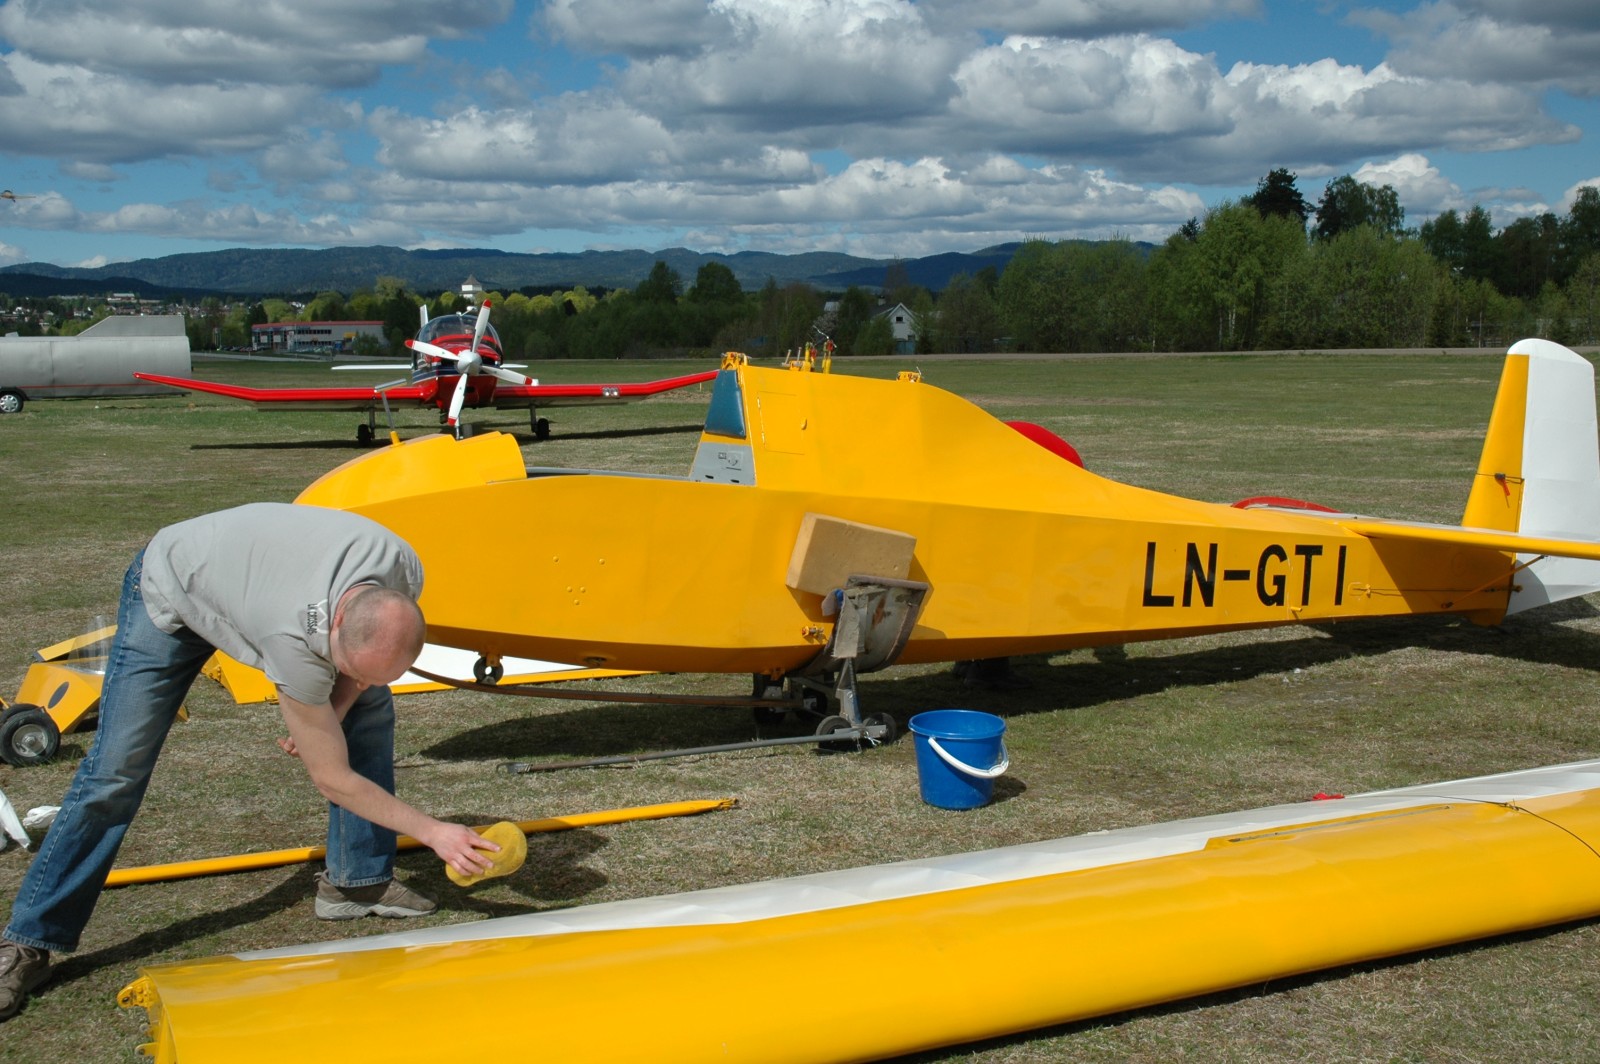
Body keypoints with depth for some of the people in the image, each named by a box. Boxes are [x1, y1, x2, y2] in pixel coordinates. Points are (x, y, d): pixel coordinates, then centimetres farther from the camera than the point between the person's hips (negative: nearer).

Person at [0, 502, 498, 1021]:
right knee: (116, 769, -14)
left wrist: (336, 707, -17)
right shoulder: (295, 640, -45)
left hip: (257, 571, 6)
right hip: (172, 593, -6)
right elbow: (333, 780, -30)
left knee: (370, 708, -5)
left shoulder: (404, 572, -30)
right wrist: (431, 831, -28)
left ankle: (358, 881, 8)